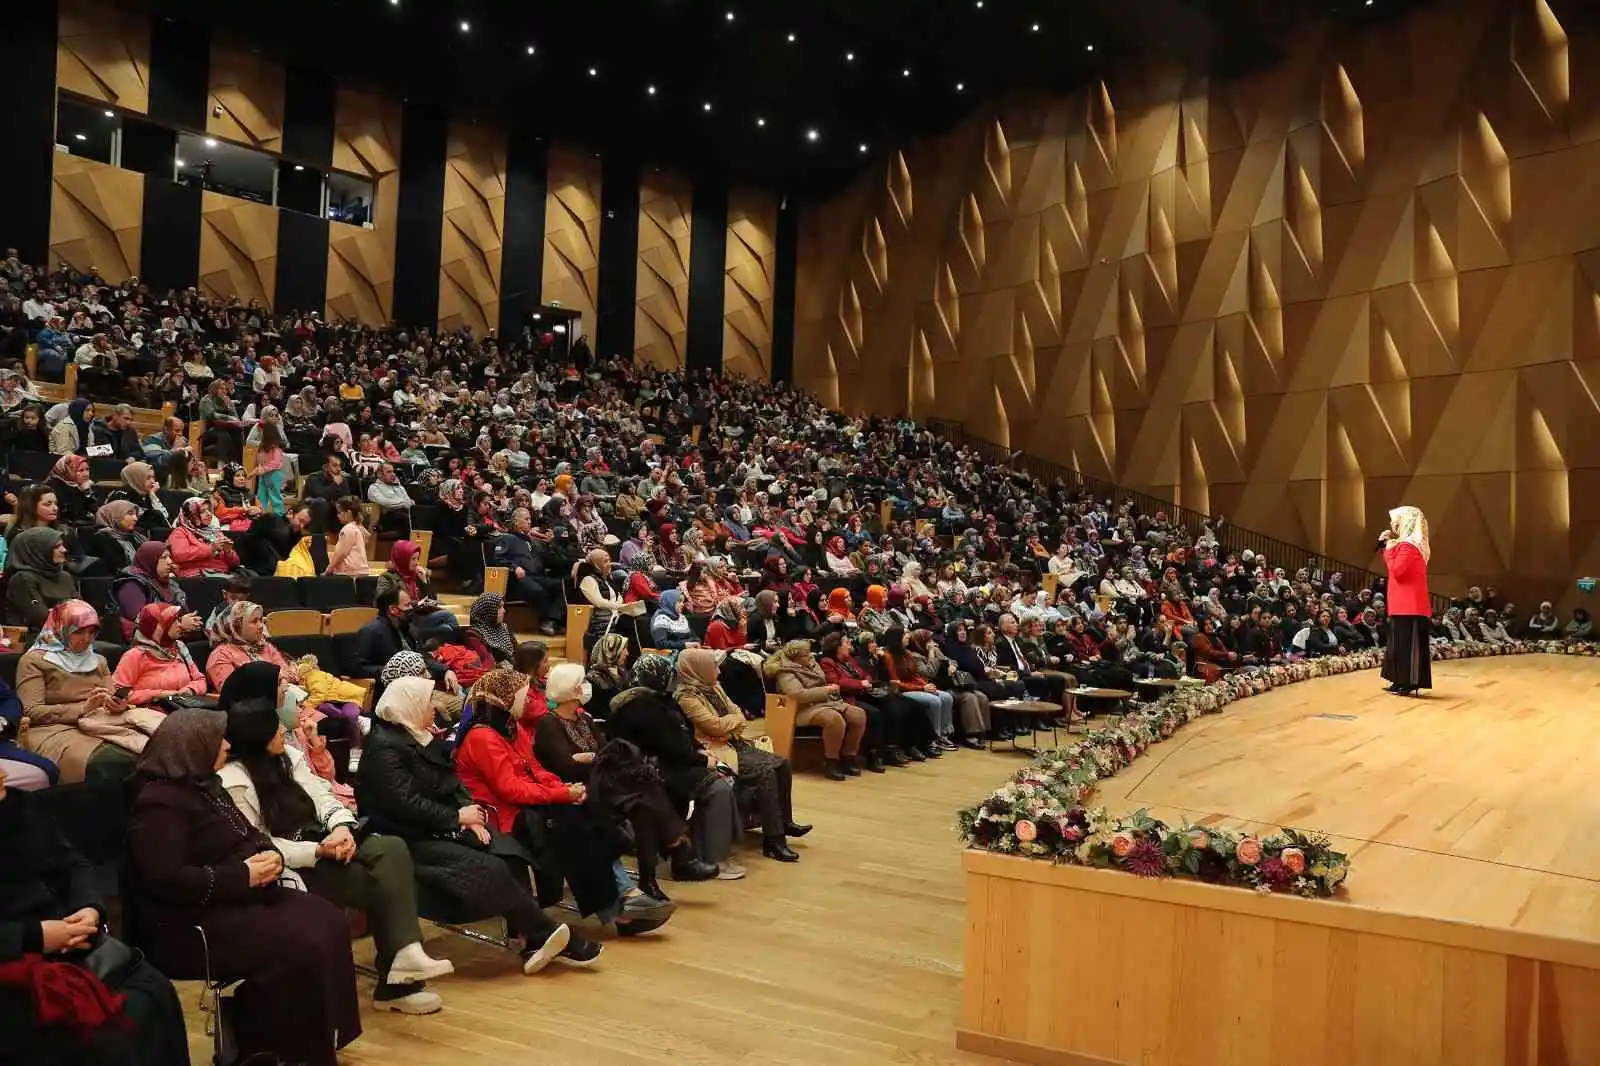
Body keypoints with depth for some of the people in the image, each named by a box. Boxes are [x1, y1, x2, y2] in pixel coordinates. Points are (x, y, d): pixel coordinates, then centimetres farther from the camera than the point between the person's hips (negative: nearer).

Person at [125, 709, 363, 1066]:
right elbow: (167, 880, -26)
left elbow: (249, 836, 23)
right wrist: (243, 876, -20)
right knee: (301, 949, -25)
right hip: (191, 923, -10)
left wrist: (270, 855, -1)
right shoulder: (159, 802, -16)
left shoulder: (205, 785, 15)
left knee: (330, 923, -8)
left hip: (240, 899, 10)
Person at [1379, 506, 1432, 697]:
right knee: (1402, 643, 12)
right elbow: (1394, 569, 21)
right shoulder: (1412, 544, 17)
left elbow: (1396, 571, -20)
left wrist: (1389, 550, -10)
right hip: (1408, 603, 10)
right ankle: (1403, 681, 16)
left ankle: (1410, 684, -6)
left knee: (1407, 643, -8)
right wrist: (1386, 546, 16)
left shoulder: (1407, 545, -15)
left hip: (1408, 605, -10)